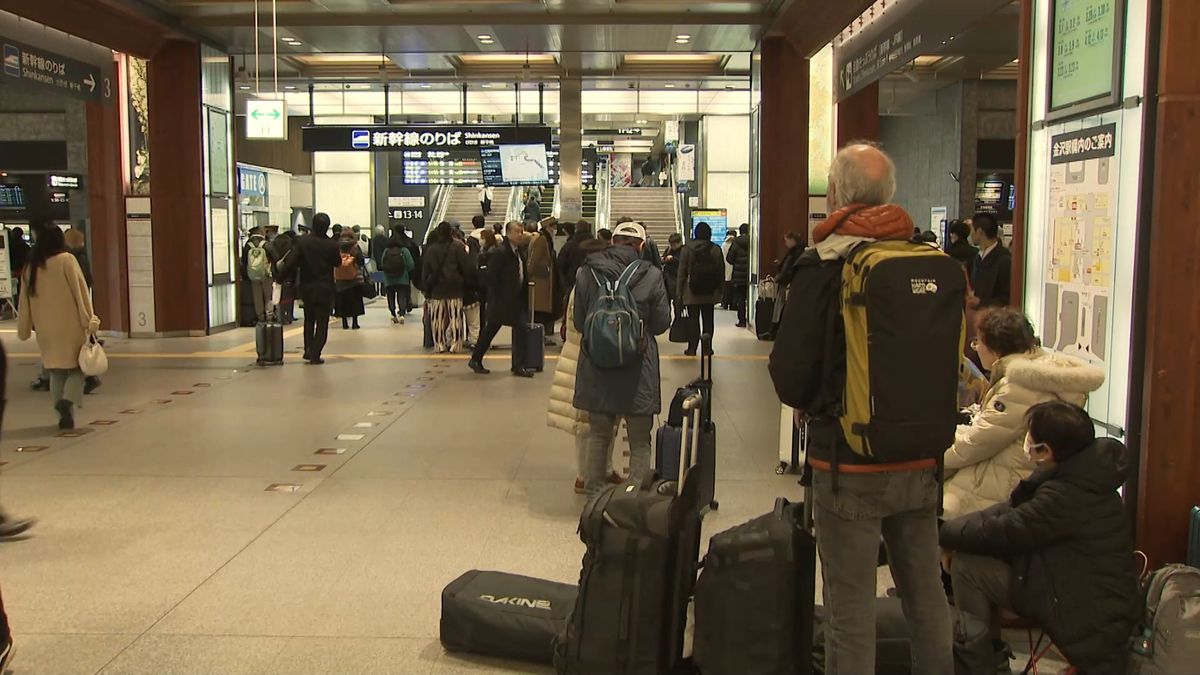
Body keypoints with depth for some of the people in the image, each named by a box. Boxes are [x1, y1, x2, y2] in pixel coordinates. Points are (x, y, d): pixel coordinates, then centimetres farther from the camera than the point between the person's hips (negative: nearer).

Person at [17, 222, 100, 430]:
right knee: (77, 366, 7)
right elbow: (80, 292, -9)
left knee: (56, 371, 14)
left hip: (46, 330, 4)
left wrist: (24, 329, 17)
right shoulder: (66, 260, -7)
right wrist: (90, 320, -7)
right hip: (70, 327, -4)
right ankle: (68, 400, -17)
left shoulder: (31, 267, 5)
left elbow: (25, 300, 10)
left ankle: (64, 414, 10)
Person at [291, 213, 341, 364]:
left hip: (306, 286, 2)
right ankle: (315, 355, -2)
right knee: (322, 323, 4)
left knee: (309, 319, 21)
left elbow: (294, 262, -12)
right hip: (325, 288, -2)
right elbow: (338, 263, 3)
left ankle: (308, 350, 16)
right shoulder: (332, 245, -11)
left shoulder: (301, 241, -9)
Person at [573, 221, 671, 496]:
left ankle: (593, 493, 26)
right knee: (639, 440, 10)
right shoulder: (651, 276, -10)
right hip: (638, 369, -2)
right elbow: (661, 323, -2)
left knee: (598, 434, 18)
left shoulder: (585, 273, -4)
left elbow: (578, 322, 4)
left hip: (596, 368, 3)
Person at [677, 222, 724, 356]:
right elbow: (721, 271, 4)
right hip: (710, 292, 2)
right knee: (708, 319, 9)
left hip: (692, 291, -2)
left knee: (693, 320, 3)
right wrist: (719, 290, 13)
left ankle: (692, 349, 4)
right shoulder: (716, 249, -1)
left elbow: (682, 271, -5)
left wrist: (680, 290, 1)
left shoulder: (687, 248, -6)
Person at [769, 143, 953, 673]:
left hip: (850, 464, -5)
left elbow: (790, 373, -14)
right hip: (921, 458, 5)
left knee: (851, 609, 5)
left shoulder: (824, 264, -14)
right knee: (926, 595, 19)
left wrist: (809, 405, 7)